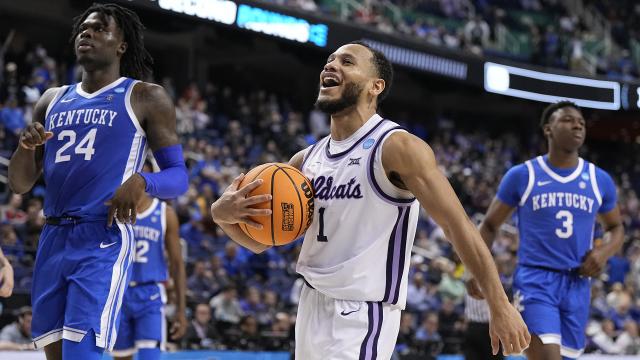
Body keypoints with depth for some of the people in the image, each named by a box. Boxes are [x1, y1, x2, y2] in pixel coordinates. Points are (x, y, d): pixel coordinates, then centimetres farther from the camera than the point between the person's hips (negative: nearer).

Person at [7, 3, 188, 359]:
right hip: (53, 239, 6)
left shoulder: (145, 98, 3)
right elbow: (20, 184, 17)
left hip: (104, 240, -6)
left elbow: (179, 177, 0)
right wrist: (26, 146, -5)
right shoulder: (52, 100, 18)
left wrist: (141, 181, -22)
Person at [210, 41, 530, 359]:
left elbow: (458, 226, -15)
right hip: (312, 308, 7)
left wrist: (501, 308, -20)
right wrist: (223, 215, -8)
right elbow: (260, 240, 15)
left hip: (362, 315, -7)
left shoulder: (396, 147, -11)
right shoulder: (306, 160, 9)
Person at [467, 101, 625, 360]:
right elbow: (490, 225, 8)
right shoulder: (521, 175, 0)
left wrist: (605, 251, -2)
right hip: (535, 281, -4)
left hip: (576, 285, 4)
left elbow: (615, 228, 21)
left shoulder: (599, 181, 8)